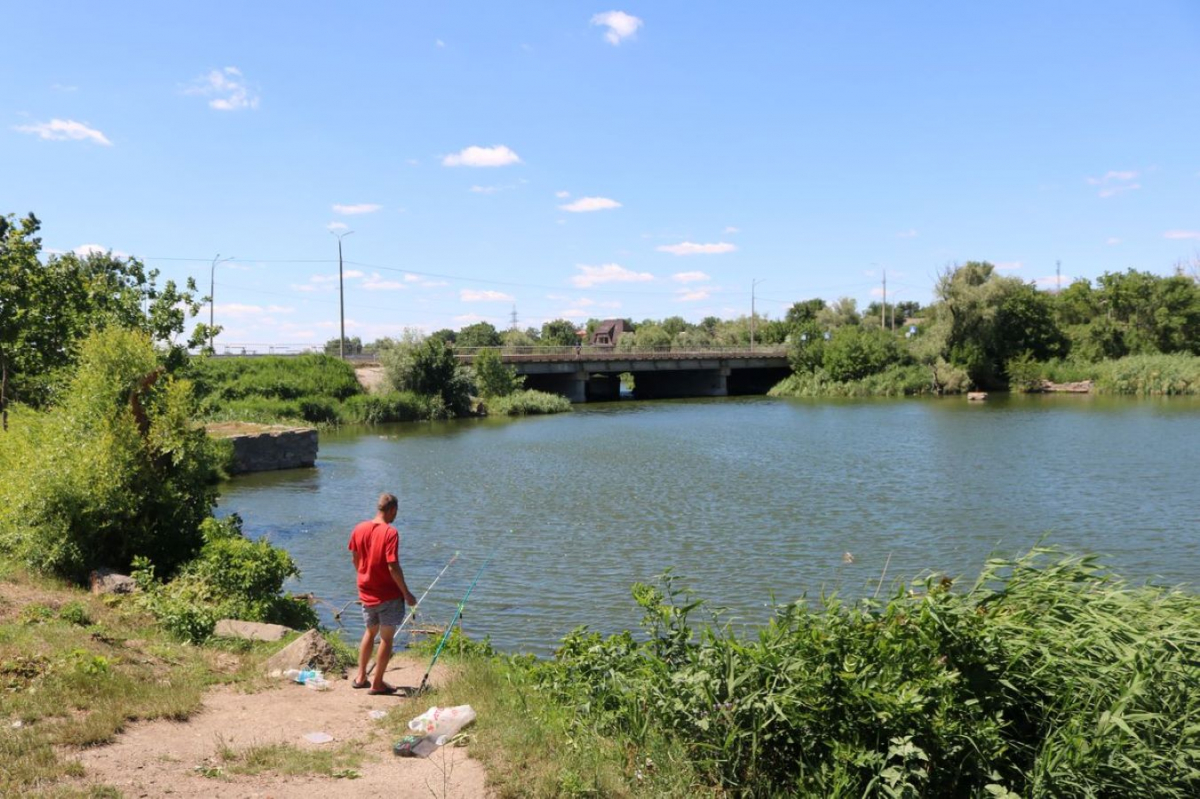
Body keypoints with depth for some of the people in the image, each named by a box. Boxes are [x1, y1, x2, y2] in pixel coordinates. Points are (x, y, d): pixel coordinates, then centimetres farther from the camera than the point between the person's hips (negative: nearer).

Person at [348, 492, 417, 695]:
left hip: (366, 593, 6)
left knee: (370, 632, 23)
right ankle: (377, 684, 10)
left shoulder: (359, 529, 0)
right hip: (388, 595, -6)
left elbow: (355, 560, 10)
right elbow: (393, 567, -21)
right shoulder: (390, 533, -19)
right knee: (386, 638, 6)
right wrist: (406, 594, -13)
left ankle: (361, 677, 27)